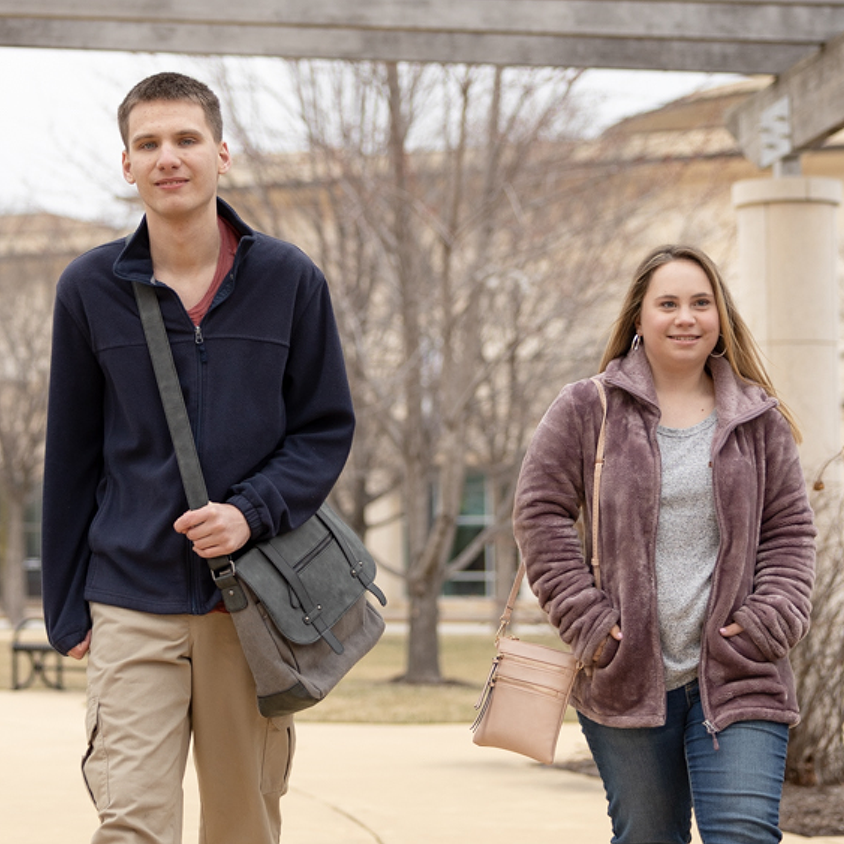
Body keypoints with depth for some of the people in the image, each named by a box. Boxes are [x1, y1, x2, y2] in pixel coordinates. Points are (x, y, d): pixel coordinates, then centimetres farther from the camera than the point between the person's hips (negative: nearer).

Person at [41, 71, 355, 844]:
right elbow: (71, 456, 9)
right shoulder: (91, 288, 3)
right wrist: (66, 607, 10)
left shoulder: (289, 280, 2)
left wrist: (252, 512, -14)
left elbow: (327, 429, 5)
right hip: (132, 600, 0)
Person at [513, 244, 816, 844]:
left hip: (736, 679, 0)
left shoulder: (759, 420, 9)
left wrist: (771, 620, -5)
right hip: (627, 678, 0)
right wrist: (587, 620, -7)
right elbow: (542, 513, 1)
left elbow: (790, 529, 11)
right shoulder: (587, 411, 3)